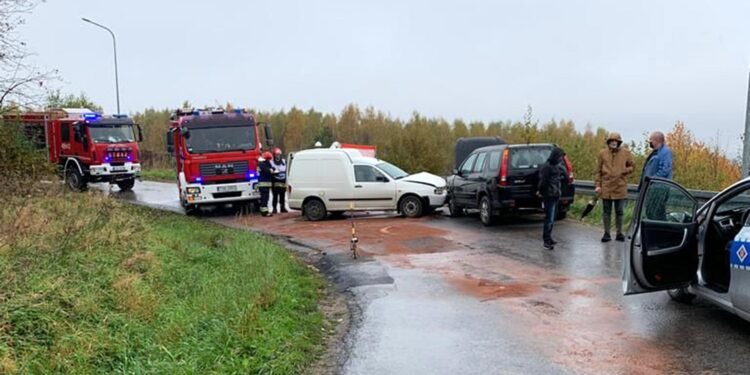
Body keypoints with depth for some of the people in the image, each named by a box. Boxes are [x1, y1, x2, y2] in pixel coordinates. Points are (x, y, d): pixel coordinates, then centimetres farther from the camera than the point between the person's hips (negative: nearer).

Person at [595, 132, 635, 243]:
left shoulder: (626, 153, 2)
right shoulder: (603, 153, 2)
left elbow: (632, 166, 11)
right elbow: (598, 170, 5)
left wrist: (624, 171, -9)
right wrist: (598, 185, 0)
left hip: (620, 187, 0)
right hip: (606, 187, 0)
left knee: (619, 212, 8)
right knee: (606, 211, 4)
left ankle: (619, 233, 18)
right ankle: (607, 233, 12)